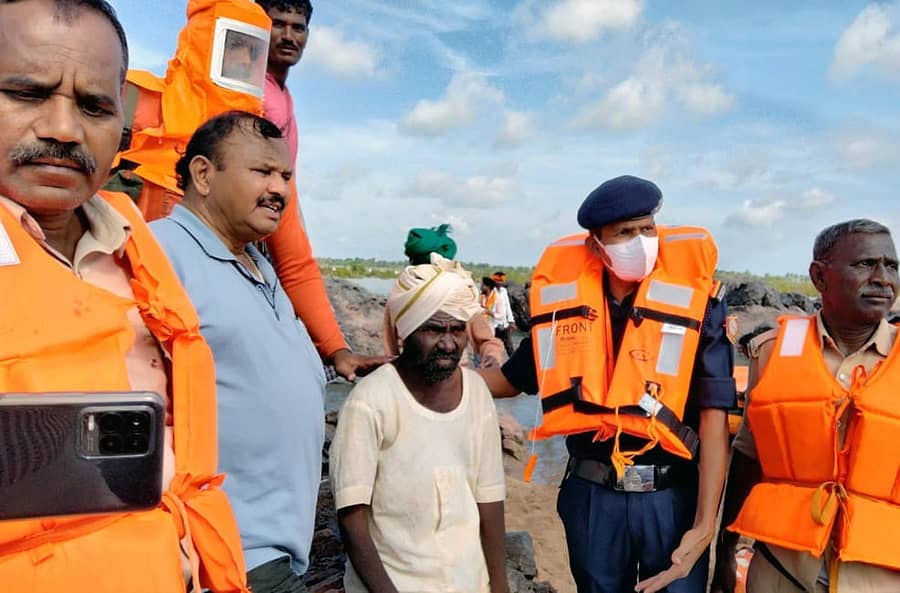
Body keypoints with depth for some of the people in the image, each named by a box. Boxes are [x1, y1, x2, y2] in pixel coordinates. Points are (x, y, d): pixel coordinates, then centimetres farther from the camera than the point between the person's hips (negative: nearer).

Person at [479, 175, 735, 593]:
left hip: (671, 498, -2)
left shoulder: (693, 300, -8)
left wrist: (704, 525, -14)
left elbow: (713, 416, -9)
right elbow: (512, 378, 10)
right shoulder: (564, 298, -1)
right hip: (591, 497, 3)